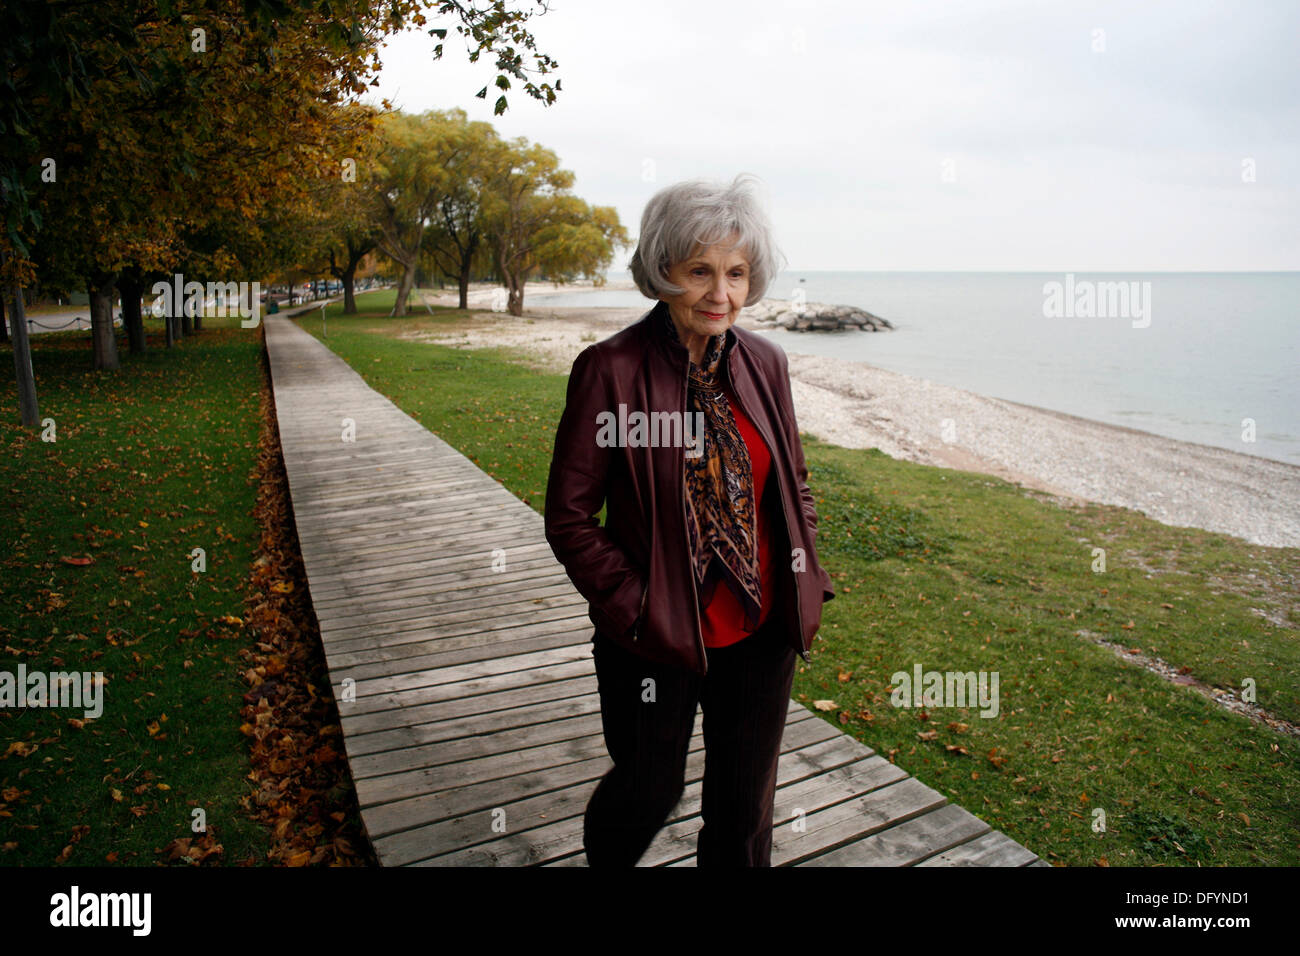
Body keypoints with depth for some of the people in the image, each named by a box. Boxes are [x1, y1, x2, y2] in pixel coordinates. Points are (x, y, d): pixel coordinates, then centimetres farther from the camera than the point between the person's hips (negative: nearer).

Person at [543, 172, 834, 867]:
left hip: (763, 630, 4)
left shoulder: (765, 364, 0)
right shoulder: (609, 371, -14)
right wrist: (635, 607, -15)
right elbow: (568, 516, -11)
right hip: (658, 638, -3)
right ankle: (603, 857, 51)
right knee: (649, 791, 17)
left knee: (745, 804, 19)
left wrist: (806, 583, 3)